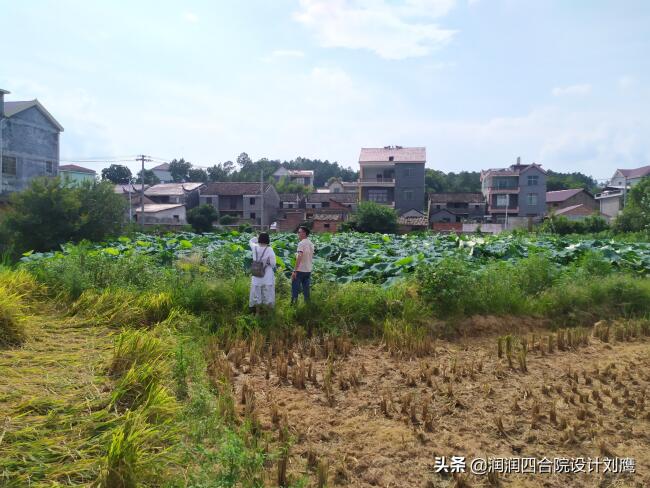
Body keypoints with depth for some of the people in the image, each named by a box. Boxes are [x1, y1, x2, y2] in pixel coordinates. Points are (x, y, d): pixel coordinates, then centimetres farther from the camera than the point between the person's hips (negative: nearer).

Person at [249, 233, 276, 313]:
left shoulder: (255, 247, -8)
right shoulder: (269, 249, -18)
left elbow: (251, 241, 17)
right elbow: (273, 263, -15)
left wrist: (258, 237, 13)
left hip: (256, 275, 3)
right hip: (267, 276, -3)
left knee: (257, 294, 14)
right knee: (268, 294, 10)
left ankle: (257, 312, 23)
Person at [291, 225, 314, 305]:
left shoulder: (301, 243, -15)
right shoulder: (311, 244, 11)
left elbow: (299, 257, -23)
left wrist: (295, 271, -24)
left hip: (300, 270, -8)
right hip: (308, 270, 8)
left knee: (295, 288, -1)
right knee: (306, 289, 14)